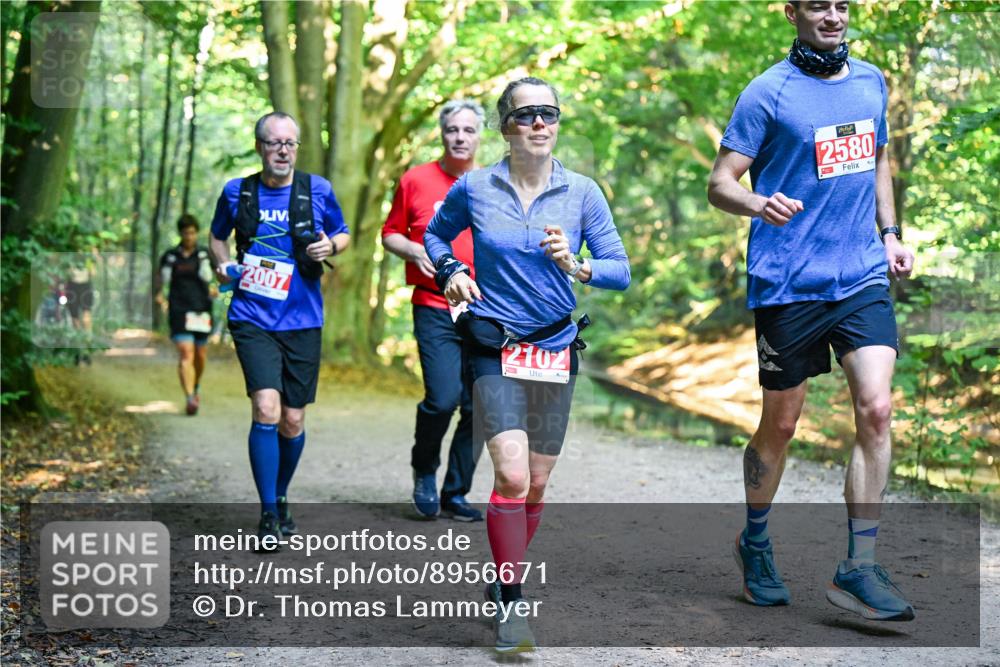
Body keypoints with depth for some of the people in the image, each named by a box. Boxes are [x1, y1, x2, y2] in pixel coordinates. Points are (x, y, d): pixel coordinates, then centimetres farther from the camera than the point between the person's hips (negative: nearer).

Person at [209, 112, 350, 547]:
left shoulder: (317, 190, 3)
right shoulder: (236, 192, 3)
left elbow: (342, 235, 16)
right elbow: (217, 237, 19)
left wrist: (330, 246, -6)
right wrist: (223, 264, -1)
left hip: (302, 320, 2)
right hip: (252, 319, -1)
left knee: (293, 421, 8)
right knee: (266, 410, -18)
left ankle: (281, 498, 33)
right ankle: (268, 515, -8)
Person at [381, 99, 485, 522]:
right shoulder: (416, 181, 4)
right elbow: (391, 234, 11)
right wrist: (416, 251, -8)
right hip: (435, 309, -3)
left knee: (478, 407, 2)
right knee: (443, 398, -17)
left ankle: (456, 494, 17)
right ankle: (424, 469, 13)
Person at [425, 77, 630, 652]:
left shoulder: (583, 193, -2)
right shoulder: (474, 189, -2)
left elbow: (621, 270, -2)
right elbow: (436, 234, 17)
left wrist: (575, 266, -21)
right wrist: (451, 270, -2)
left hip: (556, 349, 2)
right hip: (494, 346, -2)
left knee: (536, 483, 10)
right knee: (512, 475, -18)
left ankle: (504, 580, 33)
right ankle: (511, 603, -7)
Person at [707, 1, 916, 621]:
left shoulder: (871, 81, 12)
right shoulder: (768, 92, -5)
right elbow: (721, 182, -7)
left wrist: (890, 233, 15)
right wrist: (759, 204, -28)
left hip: (864, 275, 4)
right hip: (788, 283, -4)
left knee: (877, 410, -10)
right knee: (780, 425, 7)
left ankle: (859, 568, -3)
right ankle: (755, 540, 31)